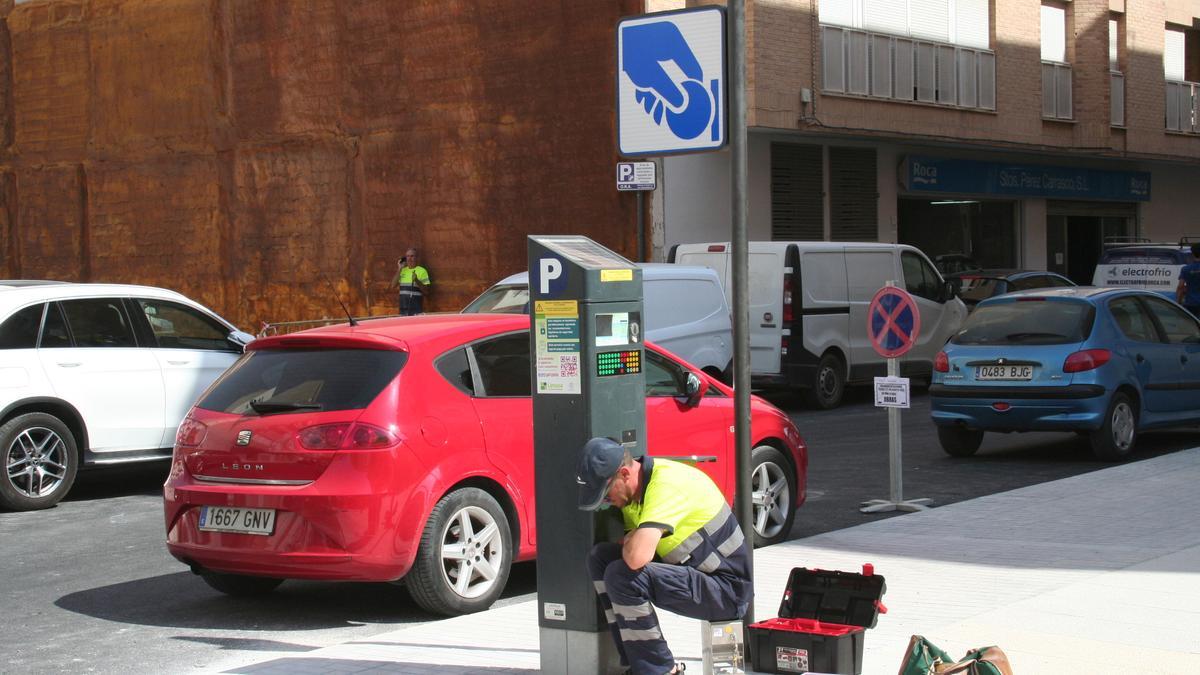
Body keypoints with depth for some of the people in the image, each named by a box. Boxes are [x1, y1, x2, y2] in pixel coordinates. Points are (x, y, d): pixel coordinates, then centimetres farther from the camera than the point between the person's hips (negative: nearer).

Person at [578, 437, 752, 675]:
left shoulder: (667, 484, -25)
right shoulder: (633, 490, 4)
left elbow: (637, 557, -36)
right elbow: (632, 553, 18)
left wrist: (630, 542, -13)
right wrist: (631, 542, -6)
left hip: (726, 592, -10)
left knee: (622, 575, -26)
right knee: (600, 556, 0)